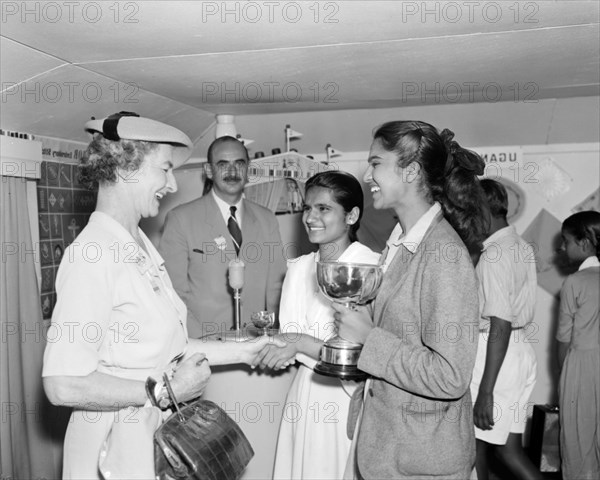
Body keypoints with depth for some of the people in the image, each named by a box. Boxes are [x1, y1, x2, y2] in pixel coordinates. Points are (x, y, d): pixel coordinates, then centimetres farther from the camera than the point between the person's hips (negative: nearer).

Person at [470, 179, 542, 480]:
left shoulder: (493, 255, -18)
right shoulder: (522, 248, 10)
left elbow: (501, 325, -23)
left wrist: (486, 391, -22)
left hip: (495, 354, -9)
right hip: (521, 350, 9)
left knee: (475, 445, 8)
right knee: (509, 447, 15)